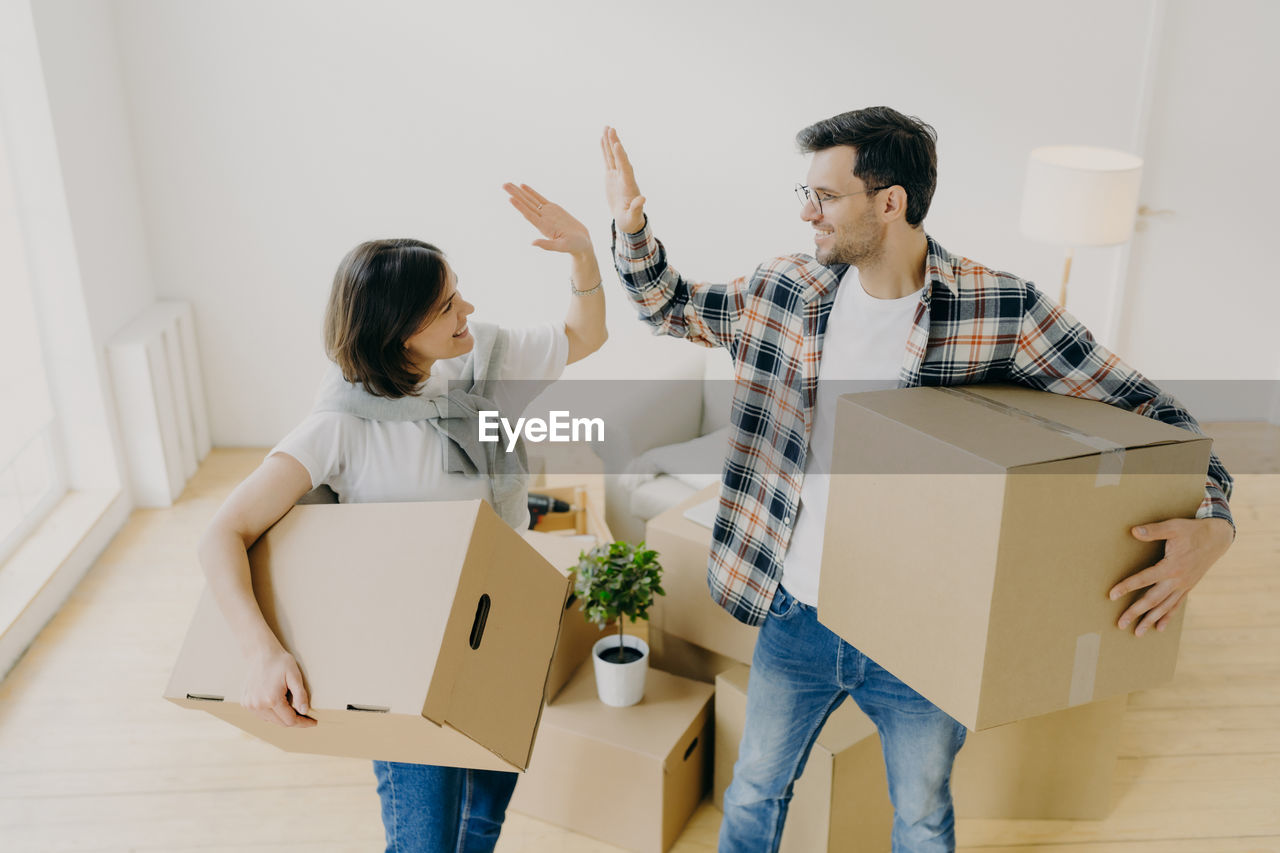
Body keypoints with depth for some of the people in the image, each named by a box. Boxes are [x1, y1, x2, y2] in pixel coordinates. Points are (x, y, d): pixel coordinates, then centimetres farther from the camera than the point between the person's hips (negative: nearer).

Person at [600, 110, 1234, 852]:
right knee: (755, 793, 22)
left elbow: (1147, 412, -11)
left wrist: (1211, 520, -27)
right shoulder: (788, 290, -6)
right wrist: (632, 223, -8)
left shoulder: (1002, 309, -15)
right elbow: (670, 305, 9)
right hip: (797, 617, 2)